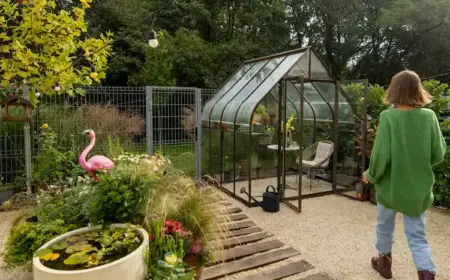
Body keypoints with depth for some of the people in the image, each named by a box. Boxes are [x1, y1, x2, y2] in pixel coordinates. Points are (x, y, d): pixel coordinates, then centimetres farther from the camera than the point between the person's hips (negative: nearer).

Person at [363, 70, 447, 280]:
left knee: (385, 226, 21)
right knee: (417, 236, 15)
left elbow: (381, 154, -19)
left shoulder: (388, 117, -17)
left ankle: (384, 263, 41)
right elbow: (439, 154, -2)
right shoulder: (429, 116, -8)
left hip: (391, 185, -2)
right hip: (419, 187, 2)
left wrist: (371, 175, -2)